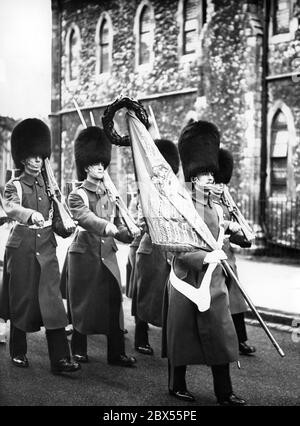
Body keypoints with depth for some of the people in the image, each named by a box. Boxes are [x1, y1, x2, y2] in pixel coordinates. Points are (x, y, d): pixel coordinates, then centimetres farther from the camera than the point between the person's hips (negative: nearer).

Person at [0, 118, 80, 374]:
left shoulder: (49, 186, 11)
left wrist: (67, 229, -8)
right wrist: (31, 214, -45)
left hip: (46, 250, 3)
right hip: (22, 249, -3)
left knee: (53, 302, -4)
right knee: (21, 301, 6)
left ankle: (60, 358, -4)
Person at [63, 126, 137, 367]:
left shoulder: (110, 195, 13)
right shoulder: (77, 195, -5)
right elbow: (86, 218, -24)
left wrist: (129, 233, -5)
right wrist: (109, 228, -41)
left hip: (108, 255, 5)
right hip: (84, 254, -4)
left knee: (114, 302, 1)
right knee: (82, 303, 3)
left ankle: (117, 353, 7)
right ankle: (79, 351, 18)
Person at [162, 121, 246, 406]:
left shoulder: (216, 206, 11)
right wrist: (204, 257, -24)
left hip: (214, 280, 6)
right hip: (187, 279, -6)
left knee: (220, 335, 4)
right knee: (182, 334, 6)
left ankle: (224, 393, 11)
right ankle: (177, 386, 22)